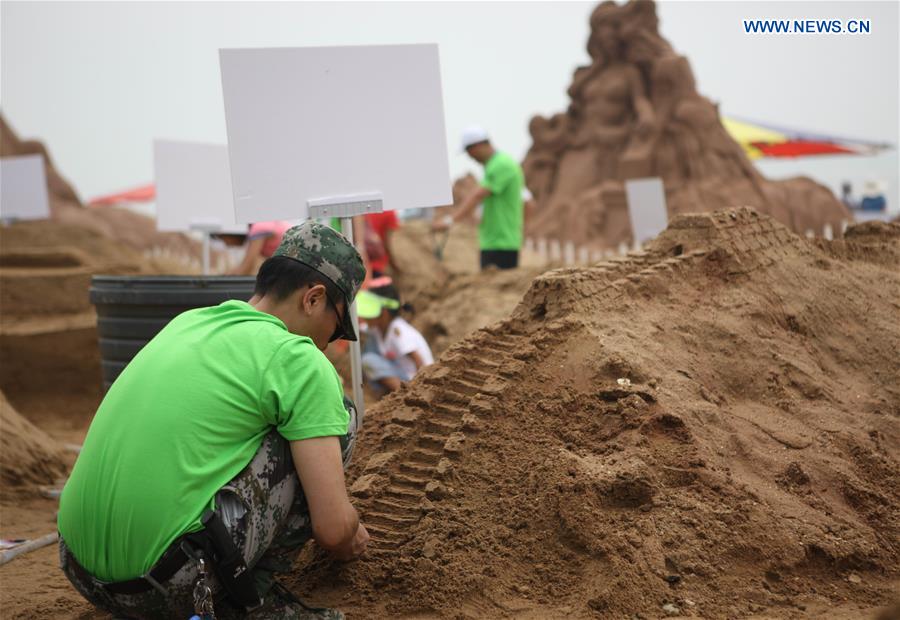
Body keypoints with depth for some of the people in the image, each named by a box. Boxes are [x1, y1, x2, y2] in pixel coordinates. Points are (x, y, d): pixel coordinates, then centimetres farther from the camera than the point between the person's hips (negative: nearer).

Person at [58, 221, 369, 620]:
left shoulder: (186, 323, 18)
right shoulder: (298, 360, -5)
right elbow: (334, 528, -8)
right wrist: (350, 541, 19)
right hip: (171, 588, -8)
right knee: (337, 416, 8)